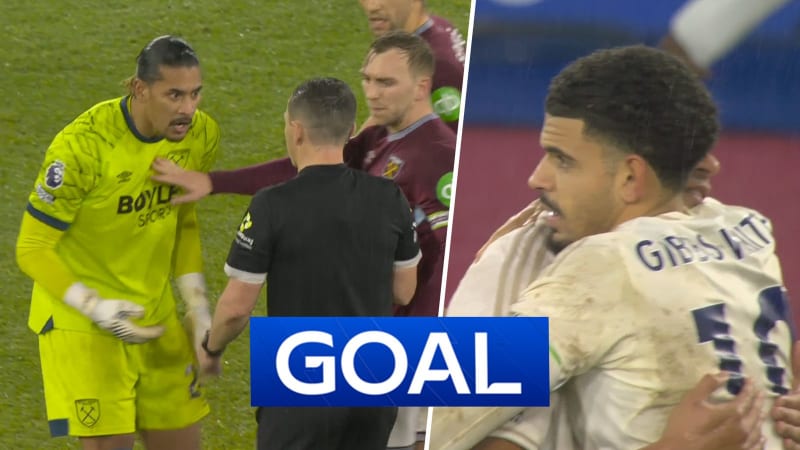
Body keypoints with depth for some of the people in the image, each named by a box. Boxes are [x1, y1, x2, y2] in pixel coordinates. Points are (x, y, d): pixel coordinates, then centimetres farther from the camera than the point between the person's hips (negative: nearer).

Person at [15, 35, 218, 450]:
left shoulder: (200, 135, -6)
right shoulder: (82, 147, -24)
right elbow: (31, 250, -16)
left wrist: (199, 312, 5)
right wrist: (98, 310, -27)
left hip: (155, 316, 6)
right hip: (80, 319, -6)